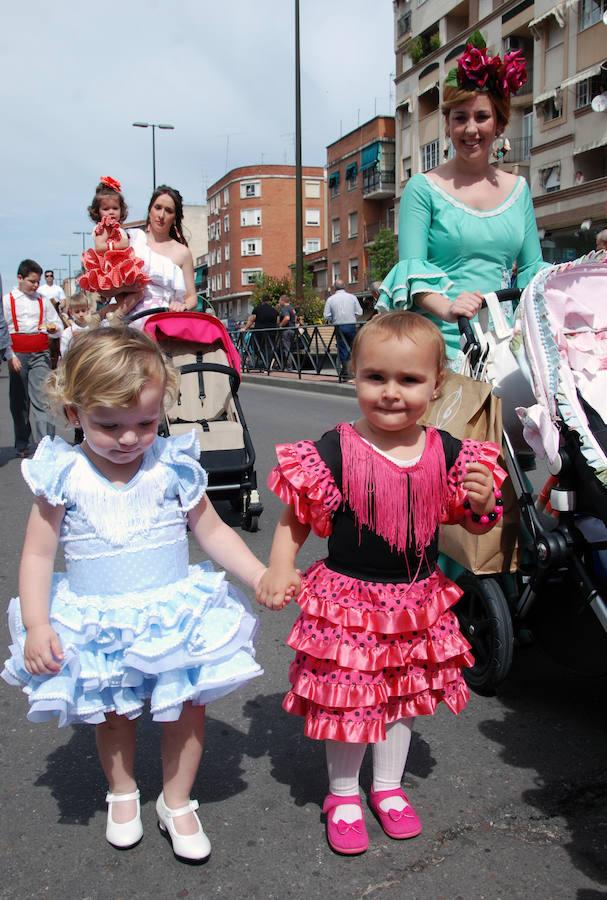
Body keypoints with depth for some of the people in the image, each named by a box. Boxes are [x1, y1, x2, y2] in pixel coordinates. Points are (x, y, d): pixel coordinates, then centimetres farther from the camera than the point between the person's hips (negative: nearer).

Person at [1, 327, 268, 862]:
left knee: (187, 708, 8)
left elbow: (213, 532, 0)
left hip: (174, 613, 0)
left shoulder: (174, 467, -9)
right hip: (97, 624, 0)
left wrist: (264, 578, -6)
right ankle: (123, 794, 46)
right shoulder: (63, 476, -11)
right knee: (112, 714, 18)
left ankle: (177, 803, 33)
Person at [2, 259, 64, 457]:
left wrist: (54, 329, -10)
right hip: (18, 356, 0)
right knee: (19, 400, 7)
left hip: (40, 355, 0)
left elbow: (59, 326, 13)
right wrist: (10, 356, -8)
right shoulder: (7, 300, 4)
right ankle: (22, 444, 19)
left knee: (40, 399, -10)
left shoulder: (43, 301, 10)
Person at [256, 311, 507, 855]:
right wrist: (279, 570, -21)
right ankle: (343, 796, 37)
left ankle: (388, 786, 45)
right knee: (346, 701, 10)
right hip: (346, 600, -3)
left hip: (418, 602, 4)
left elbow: (472, 524, 7)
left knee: (403, 697, 20)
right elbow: (294, 519, -6)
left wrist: (484, 502, -14)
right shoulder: (333, 453, -17)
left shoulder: (448, 455, -7)